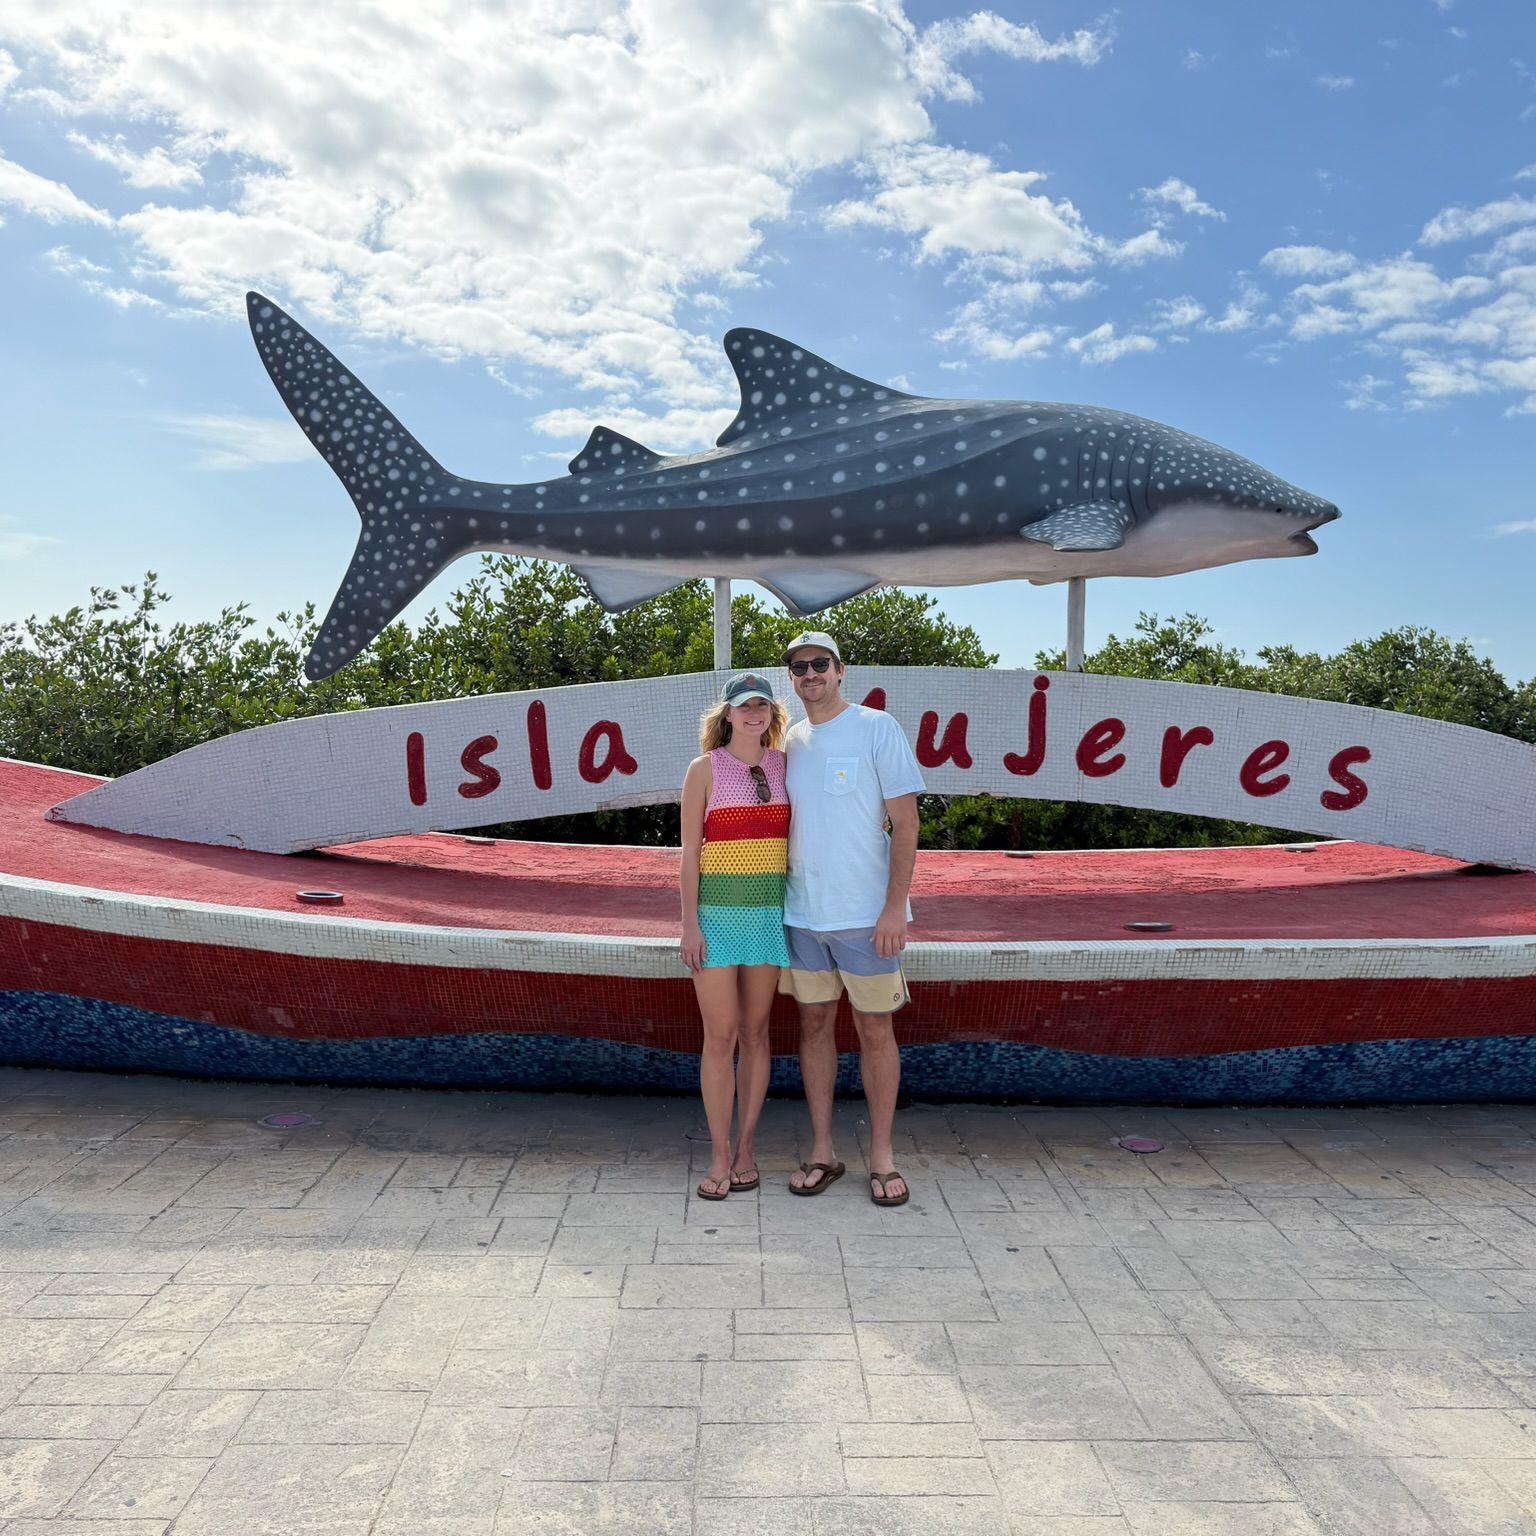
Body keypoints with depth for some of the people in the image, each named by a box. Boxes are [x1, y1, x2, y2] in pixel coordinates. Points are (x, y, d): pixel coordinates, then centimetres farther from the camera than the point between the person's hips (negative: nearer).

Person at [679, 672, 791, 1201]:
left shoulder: (784, 765, 8)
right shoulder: (705, 769, -2)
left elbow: (797, 839, 12)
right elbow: (689, 852, -3)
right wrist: (689, 924, -8)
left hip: (772, 911, 3)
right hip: (717, 911, -3)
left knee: (755, 1033, 8)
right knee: (720, 1036, -2)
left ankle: (745, 1149, 18)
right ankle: (719, 1157, 10)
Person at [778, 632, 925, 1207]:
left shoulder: (877, 728, -5)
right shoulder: (791, 740, 11)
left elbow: (904, 820, -8)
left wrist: (895, 906, -14)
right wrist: (779, 897, 11)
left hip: (866, 914, -4)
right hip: (801, 912, 5)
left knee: (875, 1030, 4)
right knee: (814, 1024, 10)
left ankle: (882, 1156, 17)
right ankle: (822, 1151, 22)